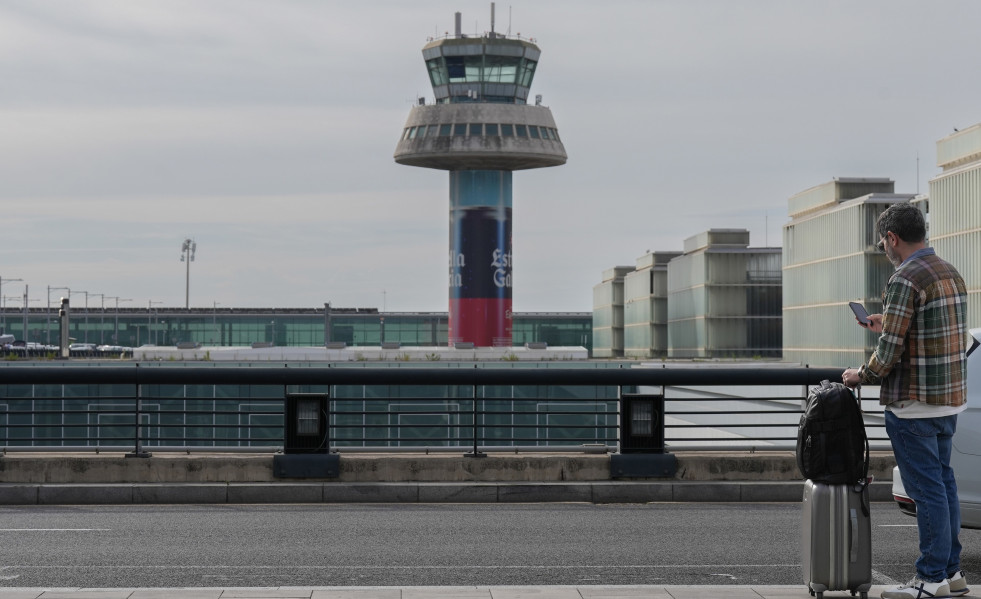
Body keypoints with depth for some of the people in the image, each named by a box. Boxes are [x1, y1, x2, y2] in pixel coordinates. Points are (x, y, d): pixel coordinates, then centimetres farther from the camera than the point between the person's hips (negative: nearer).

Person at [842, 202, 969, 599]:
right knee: (943, 481, 15)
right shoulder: (951, 274, 12)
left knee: (926, 488, -4)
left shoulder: (905, 280, -17)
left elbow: (889, 352, -19)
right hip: (950, 400, 9)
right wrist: (887, 325, 25)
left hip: (914, 404, -9)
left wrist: (861, 376, -1)